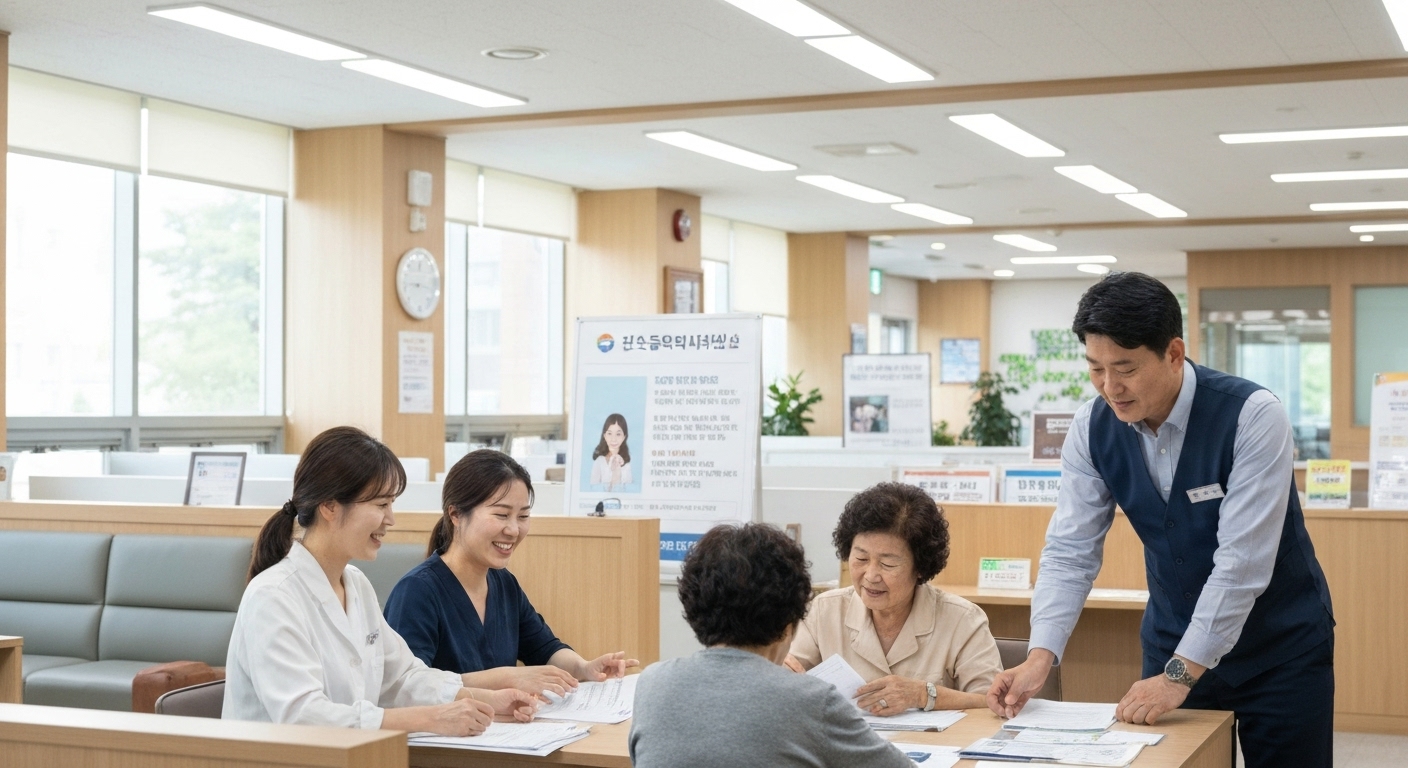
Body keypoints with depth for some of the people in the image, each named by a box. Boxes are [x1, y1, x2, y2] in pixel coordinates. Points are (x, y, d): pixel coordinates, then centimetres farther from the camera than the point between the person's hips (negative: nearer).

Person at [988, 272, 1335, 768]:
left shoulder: (1252, 417, -23)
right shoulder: (1092, 428, -10)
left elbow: (1242, 563, -26)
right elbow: (1071, 551, -9)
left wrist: (1181, 674, -28)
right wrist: (1040, 656, -23)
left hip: (1280, 647, -3)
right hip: (1174, 642, 3)